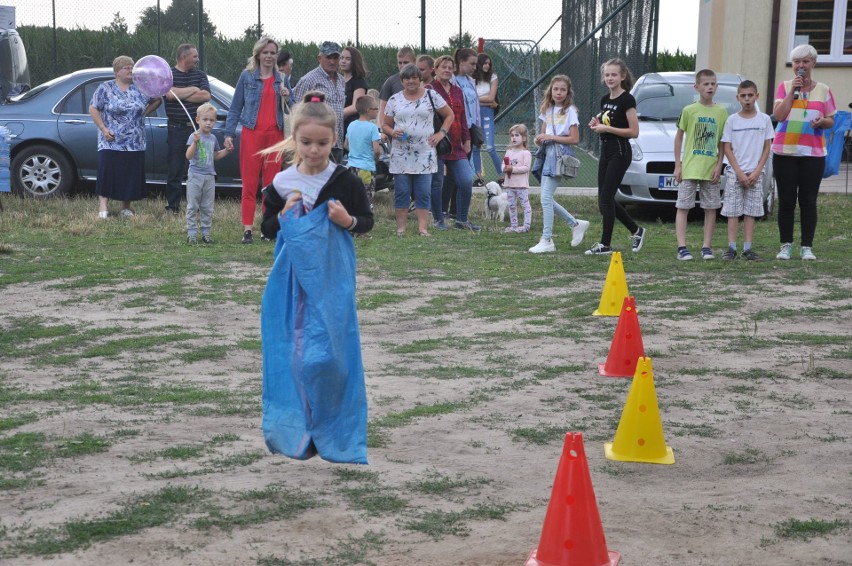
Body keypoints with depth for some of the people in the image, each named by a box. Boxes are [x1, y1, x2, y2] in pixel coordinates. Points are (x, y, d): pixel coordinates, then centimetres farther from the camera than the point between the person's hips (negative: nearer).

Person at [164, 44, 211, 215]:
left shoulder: (200, 75, 11)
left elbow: (206, 96, -6)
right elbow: (170, 94, -17)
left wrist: (181, 94, -9)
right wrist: (193, 90, -8)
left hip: (197, 128, 3)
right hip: (177, 129, -3)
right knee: (175, 170, 1)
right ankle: (172, 206, 8)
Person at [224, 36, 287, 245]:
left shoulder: (281, 79, 12)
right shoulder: (247, 77, 5)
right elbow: (235, 108, 6)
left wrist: (286, 97, -4)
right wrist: (229, 134, -2)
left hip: (275, 135, 3)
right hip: (251, 134, -3)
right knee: (249, 184, -5)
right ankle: (247, 229, -6)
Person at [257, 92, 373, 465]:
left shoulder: (345, 181, -3)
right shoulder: (282, 183, 3)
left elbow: (367, 222, 4)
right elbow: (266, 229, 10)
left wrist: (348, 221, -16)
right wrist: (284, 216, -9)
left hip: (332, 280, -2)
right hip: (293, 279, 3)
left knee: (328, 354, -7)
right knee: (293, 353, 4)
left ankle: (333, 431, 11)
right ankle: (298, 430, 17)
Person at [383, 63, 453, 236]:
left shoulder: (431, 96, 5)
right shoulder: (394, 100, 8)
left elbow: (449, 115, 12)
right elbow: (385, 125, 12)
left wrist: (441, 133, 1)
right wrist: (393, 133, -9)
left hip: (424, 153, -1)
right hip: (401, 154, 1)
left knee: (423, 193, -2)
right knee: (401, 192, 0)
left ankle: (423, 227, 0)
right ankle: (401, 227, 5)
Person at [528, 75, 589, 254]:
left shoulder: (570, 111, -6)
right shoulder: (547, 110, 14)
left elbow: (575, 139, -11)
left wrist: (551, 137, -15)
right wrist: (540, 139, -2)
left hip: (560, 155, -8)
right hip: (548, 154, 8)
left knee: (546, 197, -12)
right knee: (547, 198, 7)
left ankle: (547, 241, -8)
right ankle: (576, 224, 23)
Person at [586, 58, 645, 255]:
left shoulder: (627, 100, -12)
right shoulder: (605, 99, 13)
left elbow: (634, 132, -16)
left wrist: (607, 128, -20)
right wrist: (596, 125, 2)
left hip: (620, 152, -9)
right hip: (606, 151, 9)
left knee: (606, 198, -8)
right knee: (604, 199, 9)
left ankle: (605, 244, -1)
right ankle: (636, 230, 24)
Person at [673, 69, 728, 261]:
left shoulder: (721, 112, 4)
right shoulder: (689, 110, -2)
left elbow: (722, 142, 7)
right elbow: (679, 137, 3)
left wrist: (719, 165, -2)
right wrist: (677, 164, -2)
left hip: (710, 169, 2)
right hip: (689, 168, -2)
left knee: (711, 208, 5)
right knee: (683, 207, -4)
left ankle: (707, 247, 12)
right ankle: (682, 247, -2)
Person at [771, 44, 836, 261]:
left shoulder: (823, 90, 7)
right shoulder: (785, 86, 5)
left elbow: (831, 121, 11)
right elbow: (778, 115, -7)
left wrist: (822, 121, -12)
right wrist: (793, 90, -10)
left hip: (813, 153, 0)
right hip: (784, 152, 0)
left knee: (808, 201, 0)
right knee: (786, 200, 3)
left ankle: (807, 247, 4)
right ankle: (786, 245, 10)